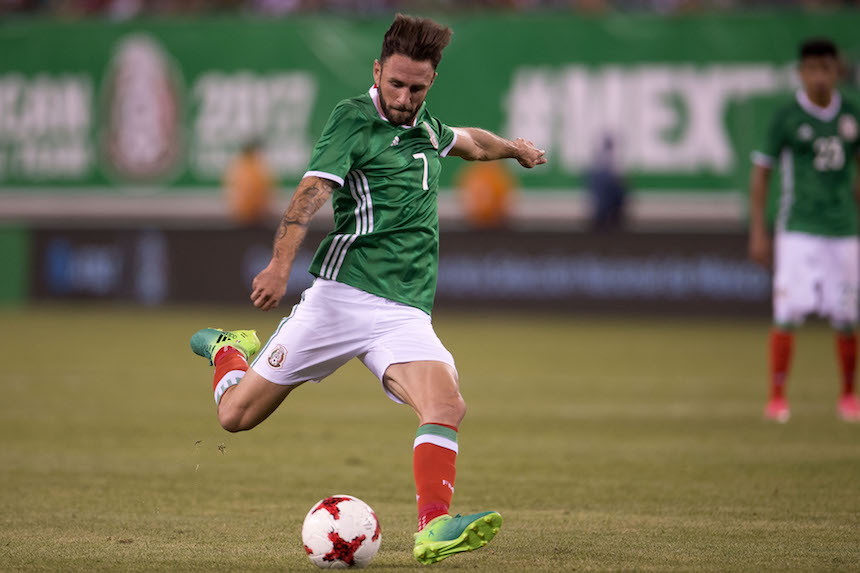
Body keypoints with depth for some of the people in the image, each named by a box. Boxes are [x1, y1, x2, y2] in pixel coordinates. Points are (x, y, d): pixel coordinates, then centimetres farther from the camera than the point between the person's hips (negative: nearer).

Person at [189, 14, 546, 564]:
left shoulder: (425, 127, 17)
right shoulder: (354, 118, -4)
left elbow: (467, 141, 44)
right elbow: (313, 190, -20)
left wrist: (512, 147, 60)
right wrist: (281, 263, -34)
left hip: (406, 312, 5)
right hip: (342, 293, -4)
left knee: (446, 407, -24)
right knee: (237, 414, 1)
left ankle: (434, 530, -30)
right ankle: (229, 350, 33)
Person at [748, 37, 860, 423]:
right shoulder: (787, 117, -3)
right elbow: (760, 173, 0)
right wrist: (757, 232, -5)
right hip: (798, 229, -3)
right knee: (789, 312, -11)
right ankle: (777, 397, -5)